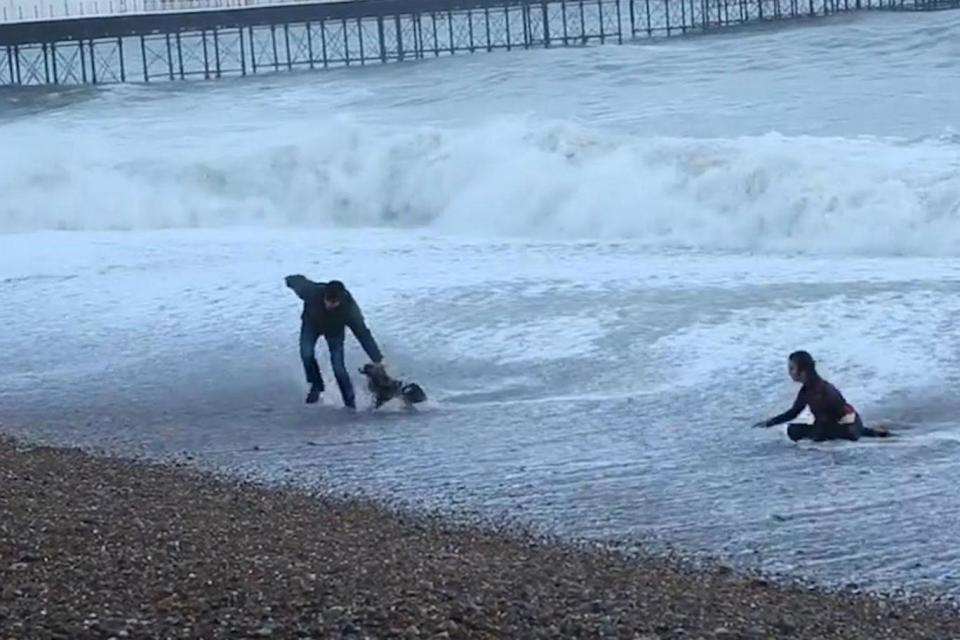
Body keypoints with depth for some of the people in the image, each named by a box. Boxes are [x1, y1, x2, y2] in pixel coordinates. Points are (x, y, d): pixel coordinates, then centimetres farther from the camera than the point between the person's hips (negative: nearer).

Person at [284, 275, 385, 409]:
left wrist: (377, 359, -34)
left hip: (335, 330, -1)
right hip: (311, 323, 1)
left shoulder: (349, 308, -40)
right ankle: (316, 385, 7)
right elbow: (299, 281, -17)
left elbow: (363, 334, -35)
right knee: (306, 354, -21)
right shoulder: (312, 291, -40)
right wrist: (289, 280, 8)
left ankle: (350, 403, 7)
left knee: (338, 367, -10)